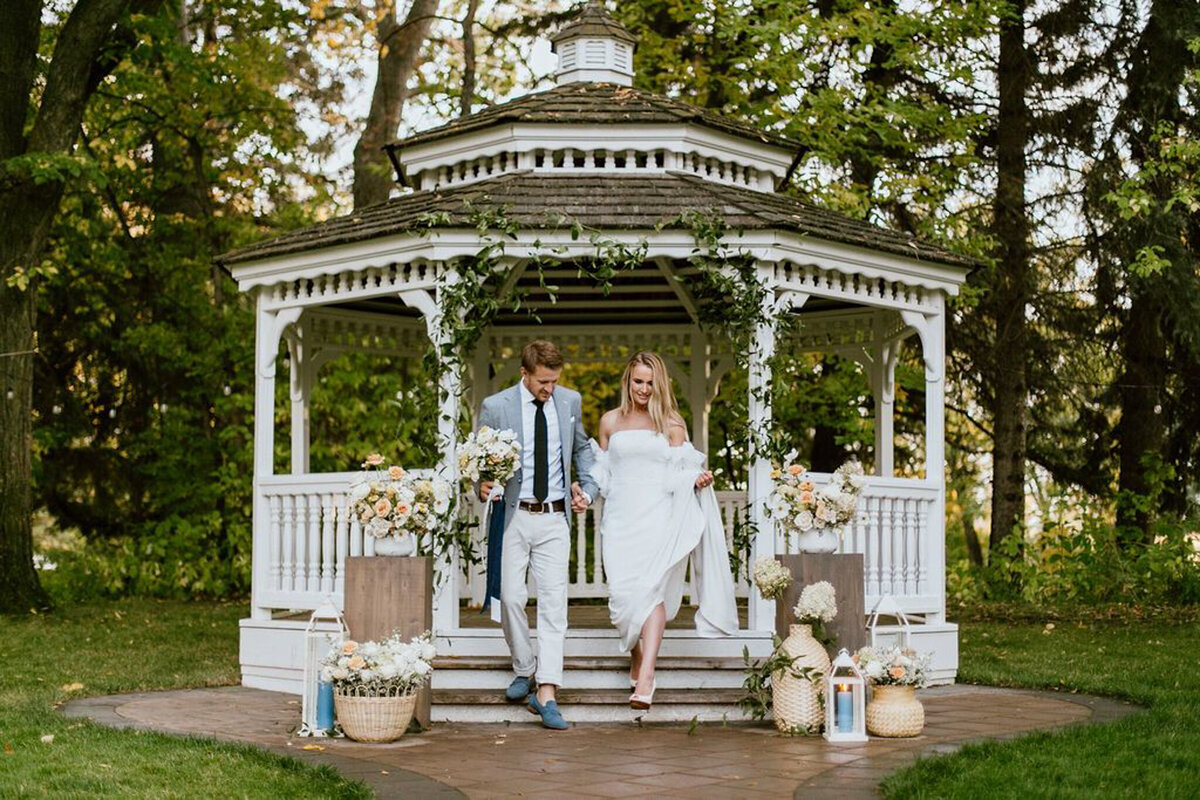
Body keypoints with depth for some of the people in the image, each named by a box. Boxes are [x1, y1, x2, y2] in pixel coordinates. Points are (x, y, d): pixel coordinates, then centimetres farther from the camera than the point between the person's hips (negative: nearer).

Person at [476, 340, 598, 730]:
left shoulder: (570, 401, 6)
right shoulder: (495, 407, -4)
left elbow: (582, 448, 22)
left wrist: (589, 488, 9)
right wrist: (483, 485, -17)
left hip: (554, 519, 2)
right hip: (513, 516, -1)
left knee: (553, 603, -5)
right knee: (511, 598, -1)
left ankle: (546, 694, -6)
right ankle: (524, 671, 24)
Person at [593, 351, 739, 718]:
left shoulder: (672, 423, 9)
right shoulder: (610, 421, 15)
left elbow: (681, 473, 7)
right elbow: (601, 472, 19)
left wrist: (697, 480, -13)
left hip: (658, 517, -2)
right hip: (621, 518, 3)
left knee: (650, 590, -17)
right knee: (623, 591, -6)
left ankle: (645, 680, -25)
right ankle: (637, 662, 15)